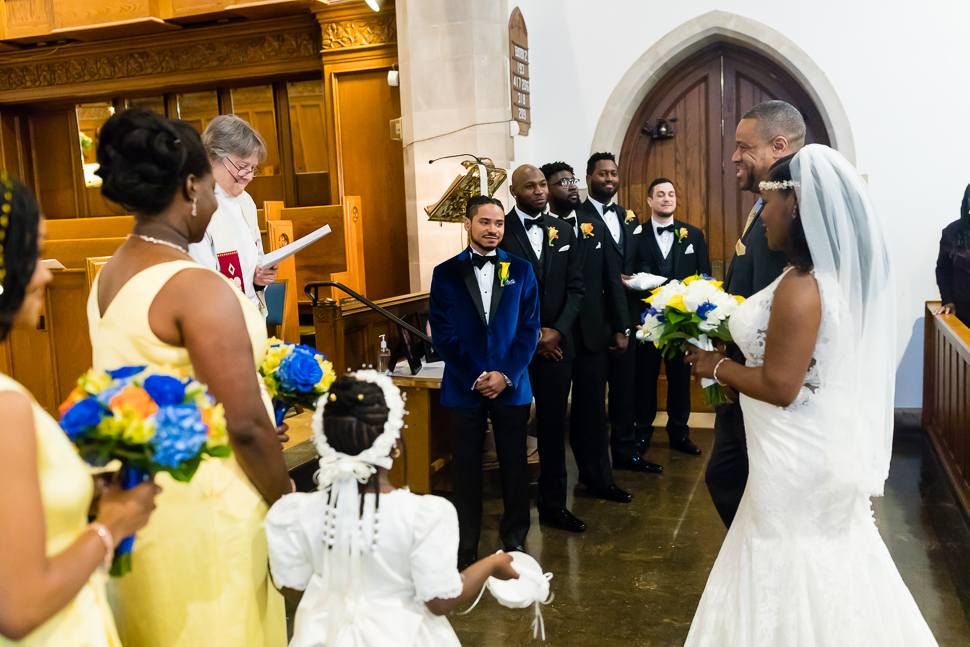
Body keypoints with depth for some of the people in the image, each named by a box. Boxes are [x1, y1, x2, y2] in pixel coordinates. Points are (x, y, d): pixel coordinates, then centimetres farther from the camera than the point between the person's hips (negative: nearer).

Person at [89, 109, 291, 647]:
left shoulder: (109, 275, 4)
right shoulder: (197, 288, -23)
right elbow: (246, 425, -22)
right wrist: (288, 505, -9)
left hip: (137, 496, 8)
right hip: (203, 506, -8)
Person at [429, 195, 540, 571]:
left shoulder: (521, 270, 5)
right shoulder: (446, 273, 2)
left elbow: (529, 328, 1)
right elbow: (442, 333, -2)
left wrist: (506, 375, -10)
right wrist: (474, 378, -10)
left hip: (511, 385, 1)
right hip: (464, 386, -1)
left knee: (515, 465, 8)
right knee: (466, 468, 7)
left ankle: (514, 539, 26)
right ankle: (465, 548, 20)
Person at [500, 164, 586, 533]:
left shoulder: (564, 232, 10)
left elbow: (575, 287, 8)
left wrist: (557, 331, -6)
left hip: (556, 345, 4)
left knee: (553, 425, 7)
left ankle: (553, 504, 18)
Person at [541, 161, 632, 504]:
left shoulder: (596, 227, 9)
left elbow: (612, 280, 10)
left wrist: (620, 328, 7)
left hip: (593, 332, 4)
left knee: (593, 407, 12)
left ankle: (598, 477, 25)